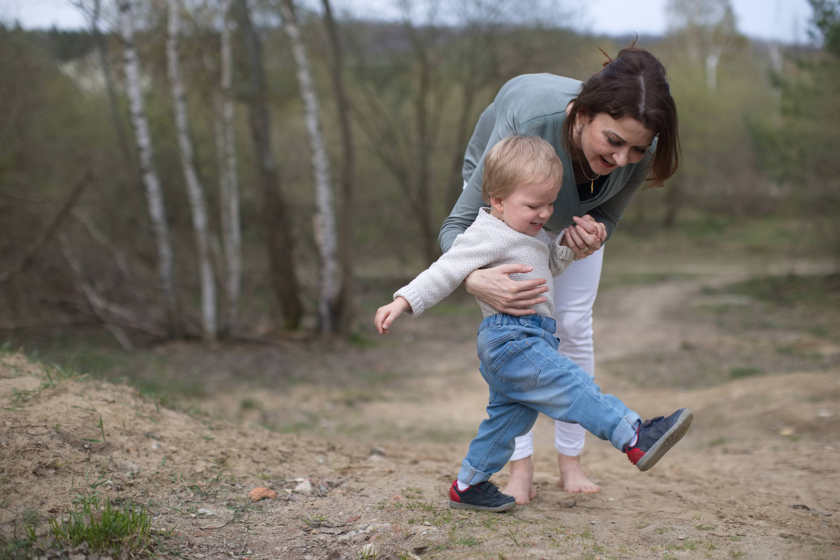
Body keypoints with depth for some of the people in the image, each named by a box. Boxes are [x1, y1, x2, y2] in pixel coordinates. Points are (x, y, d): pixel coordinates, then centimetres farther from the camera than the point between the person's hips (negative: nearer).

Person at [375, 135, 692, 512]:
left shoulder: (531, 232, 17)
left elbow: (550, 264, 30)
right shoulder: (487, 235, -13)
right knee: (573, 386, -17)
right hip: (511, 341, -11)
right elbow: (444, 273, -16)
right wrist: (402, 303, -22)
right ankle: (635, 438, -21)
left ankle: (468, 485, 25)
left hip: (528, 339, 11)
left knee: (510, 414, 16)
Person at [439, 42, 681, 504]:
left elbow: (607, 216, -17)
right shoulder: (527, 120, -48)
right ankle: (520, 465, -1)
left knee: (574, 325, -2)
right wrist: (475, 279, -61)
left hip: (577, 207, 3)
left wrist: (591, 234, -42)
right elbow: (459, 224, -39)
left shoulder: (640, 149, -37)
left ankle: (570, 460, 11)